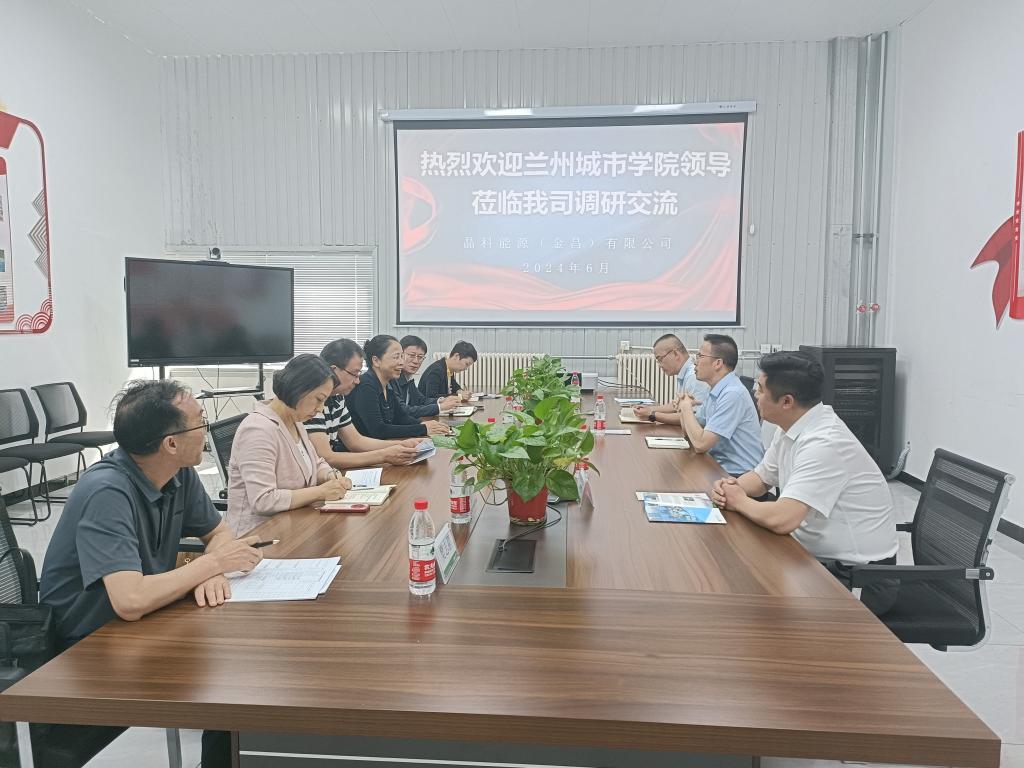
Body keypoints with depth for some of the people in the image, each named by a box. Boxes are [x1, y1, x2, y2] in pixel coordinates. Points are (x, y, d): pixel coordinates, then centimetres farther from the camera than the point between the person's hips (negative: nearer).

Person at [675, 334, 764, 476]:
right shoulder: (716, 390, 8)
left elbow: (700, 444, -24)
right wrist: (685, 407, -4)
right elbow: (690, 432, 15)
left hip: (739, 474, -8)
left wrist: (686, 408, -10)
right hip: (720, 467, 8)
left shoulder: (733, 394, -21)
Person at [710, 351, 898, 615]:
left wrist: (739, 502, -15)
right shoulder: (792, 428, 1)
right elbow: (760, 477, 15)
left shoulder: (824, 443, -28)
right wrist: (730, 487, -8)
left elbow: (782, 519, -35)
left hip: (858, 577, -8)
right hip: (819, 556, 8)